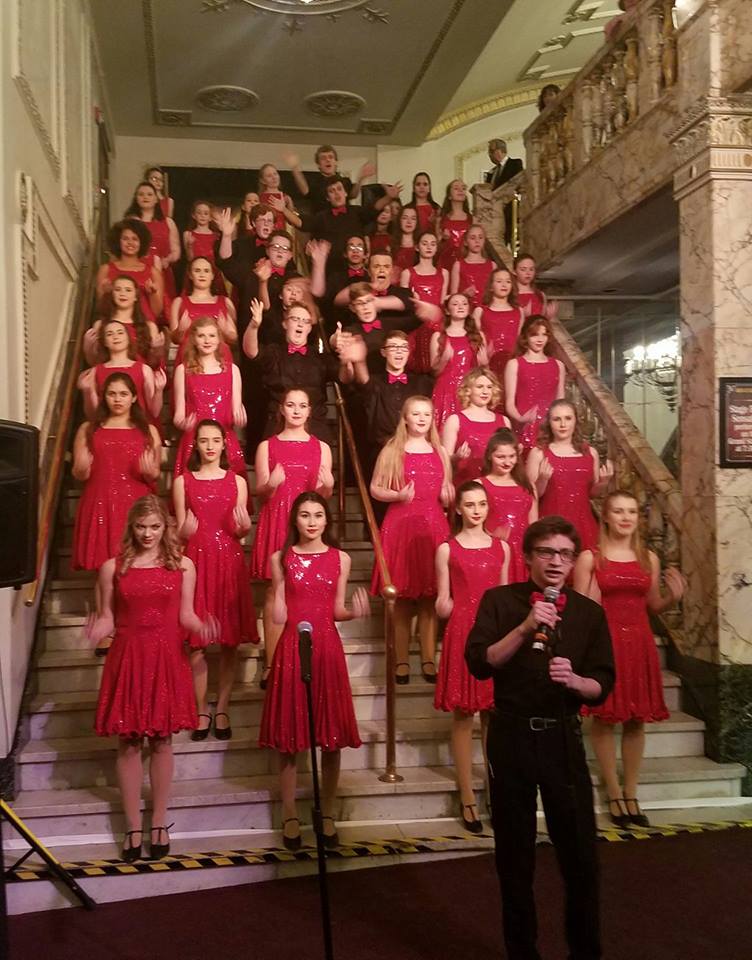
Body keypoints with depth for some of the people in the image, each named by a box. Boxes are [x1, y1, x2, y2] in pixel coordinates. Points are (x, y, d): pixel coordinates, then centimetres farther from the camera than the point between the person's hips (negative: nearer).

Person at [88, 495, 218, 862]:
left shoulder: (182, 566, 3)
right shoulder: (113, 567, 2)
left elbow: (185, 614, 3)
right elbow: (107, 617, 4)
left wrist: (200, 627, -17)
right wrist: (98, 629, -18)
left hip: (167, 659, 0)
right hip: (127, 658, 0)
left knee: (161, 741, 6)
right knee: (128, 744, 4)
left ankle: (159, 823, 20)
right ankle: (133, 827, 16)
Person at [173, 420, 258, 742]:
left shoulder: (237, 481, 8)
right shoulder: (183, 481, 6)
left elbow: (240, 532, 7)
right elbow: (179, 532, 5)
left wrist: (243, 526, -16)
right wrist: (187, 529, -18)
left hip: (229, 561, 1)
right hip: (197, 561, -1)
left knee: (229, 642, 1)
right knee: (196, 642, -1)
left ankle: (222, 709, 12)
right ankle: (202, 710, 11)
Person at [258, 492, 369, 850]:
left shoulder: (340, 559, 6)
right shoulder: (281, 558, 2)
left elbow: (337, 610, 8)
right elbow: (279, 617, -1)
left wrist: (354, 611, -12)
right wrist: (281, 579, -16)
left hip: (327, 647, 1)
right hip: (292, 648, -1)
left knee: (332, 737, 4)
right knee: (289, 736, 3)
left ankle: (327, 815, 18)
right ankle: (290, 817, 16)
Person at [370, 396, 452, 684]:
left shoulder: (440, 452, 13)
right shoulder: (392, 451, 3)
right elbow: (375, 489, 3)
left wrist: (448, 493, -1)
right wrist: (397, 495, -14)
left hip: (434, 527, 3)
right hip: (400, 525, -3)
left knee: (430, 596, 2)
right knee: (402, 596, -1)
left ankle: (428, 660, 9)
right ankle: (401, 661, 7)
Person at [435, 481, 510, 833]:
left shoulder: (501, 547, 9)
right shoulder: (447, 549, 2)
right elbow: (442, 608, 4)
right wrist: (445, 603, -15)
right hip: (461, 635, -2)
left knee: (494, 714, 6)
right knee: (462, 715, 1)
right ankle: (467, 796, 9)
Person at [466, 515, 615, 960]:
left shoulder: (589, 612, 4)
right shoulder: (500, 601, -2)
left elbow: (603, 686, 2)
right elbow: (479, 664, -13)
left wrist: (575, 680, -19)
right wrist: (525, 628, -22)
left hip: (563, 737, 1)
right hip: (512, 736, -1)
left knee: (581, 851, 3)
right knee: (514, 852, 11)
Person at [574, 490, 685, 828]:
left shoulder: (649, 558, 8)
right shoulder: (589, 557, -3)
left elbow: (653, 607, 15)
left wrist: (673, 597, -3)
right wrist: (593, 603, -23)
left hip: (639, 643, 4)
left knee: (636, 720, 7)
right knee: (605, 718, 0)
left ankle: (631, 794, 18)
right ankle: (614, 795, 13)